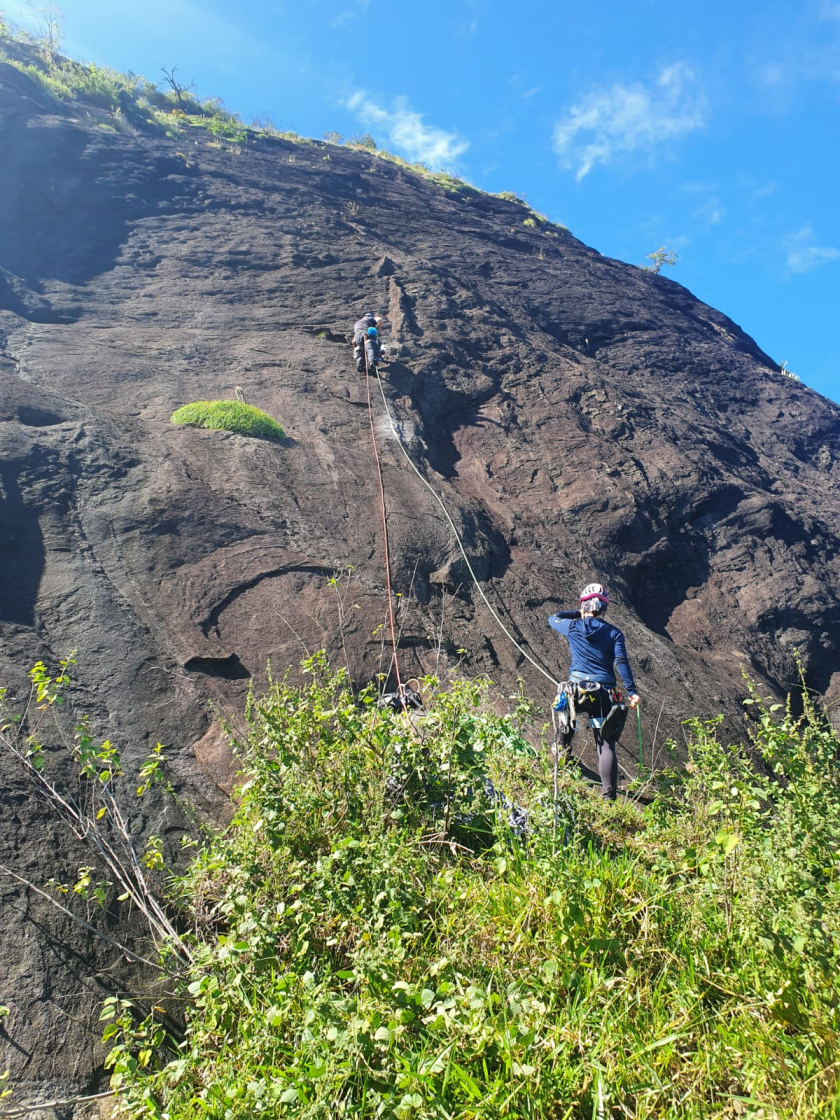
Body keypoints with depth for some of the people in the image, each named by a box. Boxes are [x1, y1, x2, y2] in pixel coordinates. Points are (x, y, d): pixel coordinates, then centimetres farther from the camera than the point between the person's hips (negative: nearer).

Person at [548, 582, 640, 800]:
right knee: (606, 744, 2)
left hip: (576, 690, 0)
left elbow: (552, 619, 24)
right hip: (604, 694, 0)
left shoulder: (573, 627, 4)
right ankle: (609, 794, -7)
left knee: (566, 714, 35)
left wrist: (577, 613, 30)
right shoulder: (614, 633, 3)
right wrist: (631, 692, -12)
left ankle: (563, 754, 48)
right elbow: (621, 662, -8)